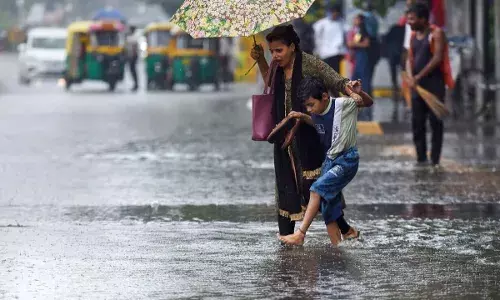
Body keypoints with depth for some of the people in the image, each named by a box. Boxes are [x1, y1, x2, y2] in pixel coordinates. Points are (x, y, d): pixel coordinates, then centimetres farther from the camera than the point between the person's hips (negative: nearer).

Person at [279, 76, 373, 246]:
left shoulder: (342, 105, -14)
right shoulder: (317, 115, 4)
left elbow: (368, 103, -8)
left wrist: (358, 92, -29)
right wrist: (303, 117, 8)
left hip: (347, 160, -8)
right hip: (329, 161, 8)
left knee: (318, 189, -22)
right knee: (328, 208, 2)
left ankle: (300, 234, -21)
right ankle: (337, 246, 8)